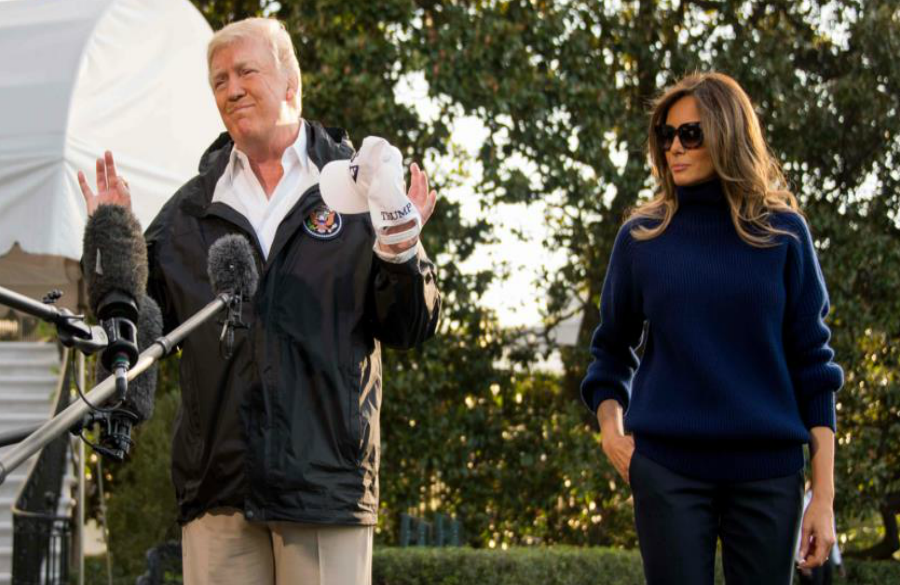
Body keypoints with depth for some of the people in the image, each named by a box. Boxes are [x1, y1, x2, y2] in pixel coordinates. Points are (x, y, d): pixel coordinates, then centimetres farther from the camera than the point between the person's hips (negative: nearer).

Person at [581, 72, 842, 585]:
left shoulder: (783, 232, 2)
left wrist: (824, 494, -2)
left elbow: (811, 361, 3)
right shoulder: (642, 236, 4)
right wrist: (611, 425, -1)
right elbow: (613, 348, 17)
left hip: (767, 468, 0)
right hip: (667, 468, 0)